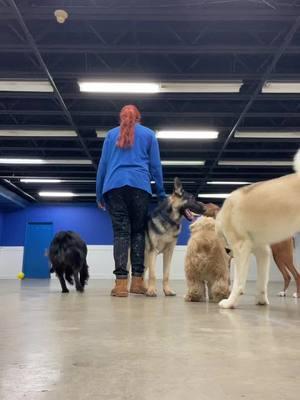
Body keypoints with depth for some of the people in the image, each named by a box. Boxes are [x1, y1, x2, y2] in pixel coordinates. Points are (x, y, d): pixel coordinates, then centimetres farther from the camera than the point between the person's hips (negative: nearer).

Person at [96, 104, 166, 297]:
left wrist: (99, 194, 19)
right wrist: (161, 193, 16)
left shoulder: (111, 134, 21)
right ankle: (137, 280, -2)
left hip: (114, 186, 1)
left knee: (120, 232, -3)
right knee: (138, 231, 5)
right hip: (139, 186, -1)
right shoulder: (149, 134, 18)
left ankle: (121, 282, -11)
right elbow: (155, 166, 13)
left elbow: (102, 165, 17)